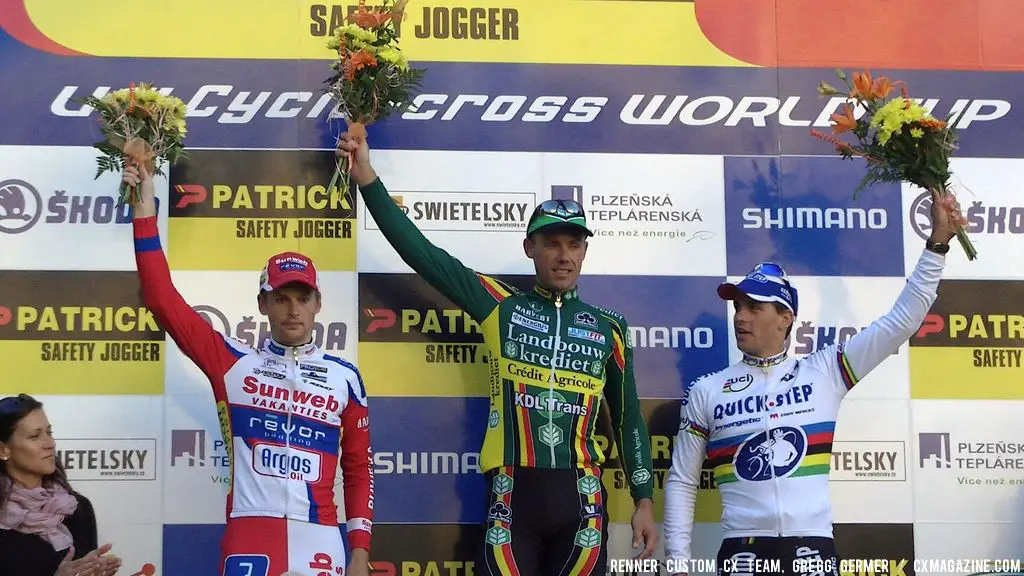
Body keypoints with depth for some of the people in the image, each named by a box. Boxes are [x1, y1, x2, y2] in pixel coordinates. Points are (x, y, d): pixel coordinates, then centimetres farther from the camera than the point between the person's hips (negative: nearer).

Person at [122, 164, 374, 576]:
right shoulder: (232, 362, 7)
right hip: (249, 541, -1)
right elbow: (164, 302, 2)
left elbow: (358, 469, 14)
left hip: (320, 542, 1)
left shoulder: (343, 377, 10)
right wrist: (145, 214, -3)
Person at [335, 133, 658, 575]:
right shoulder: (499, 306, 6)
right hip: (513, 493, -1)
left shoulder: (608, 329, 11)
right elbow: (422, 253, 0)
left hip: (581, 497, 2)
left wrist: (644, 501, 9)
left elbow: (628, 420, 15)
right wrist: (367, 178, -6)